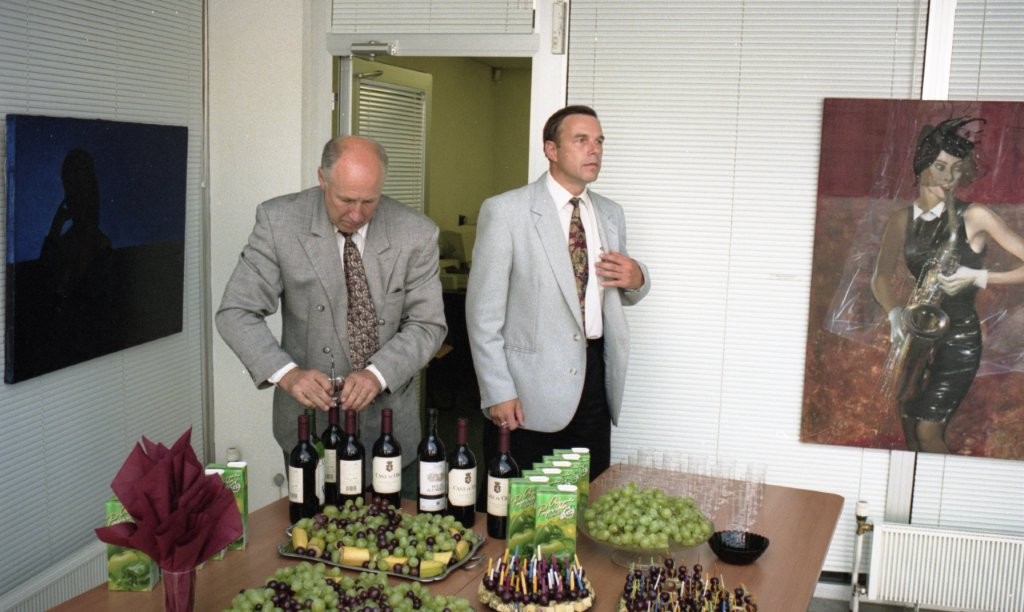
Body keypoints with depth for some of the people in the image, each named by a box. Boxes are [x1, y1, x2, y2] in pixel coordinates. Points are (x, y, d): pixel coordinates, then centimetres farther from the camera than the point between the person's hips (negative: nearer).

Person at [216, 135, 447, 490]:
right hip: (309, 415, 0)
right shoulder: (278, 221, -11)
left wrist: (378, 374, -24)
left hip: (387, 422, 1)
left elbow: (427, 325, -6)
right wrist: (286, 372, -28)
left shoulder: (416, 234, -9)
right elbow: (237, 313, -12)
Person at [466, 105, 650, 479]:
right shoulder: (505, 211, -7)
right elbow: (483, 311, -9)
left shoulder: (610, 214, 12)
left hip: (594, 378, 5)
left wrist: (637, 279, -1)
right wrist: (497, 393, -13)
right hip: (528, 392, -5)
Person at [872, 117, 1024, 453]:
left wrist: (980, 278, -22)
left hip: (959, 338, -5)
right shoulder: (902, 219, 3)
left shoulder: (973, 216, -10)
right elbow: (882, 276, 11)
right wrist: (895, 312, -7)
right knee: (909, 431, 12)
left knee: (928, 432, -9)